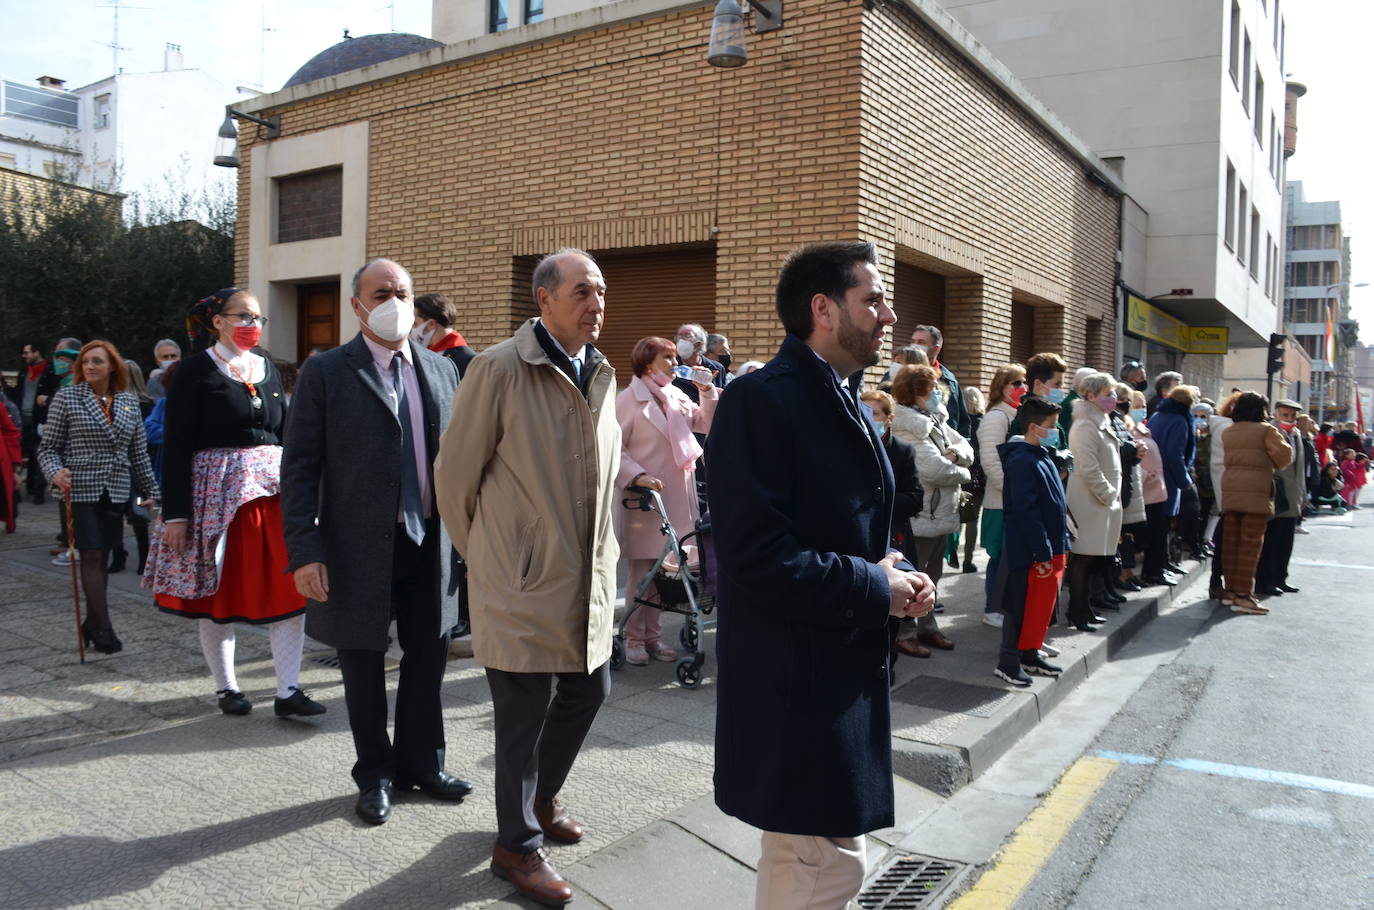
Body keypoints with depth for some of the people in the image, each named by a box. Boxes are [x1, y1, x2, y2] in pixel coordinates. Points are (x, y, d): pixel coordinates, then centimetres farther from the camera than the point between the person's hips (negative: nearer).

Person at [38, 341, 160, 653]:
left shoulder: (129, 402, 9)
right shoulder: (66, 398, 0)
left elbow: (139, 454, 12)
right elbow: (48, 447, 1)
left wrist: (152, 492, 10)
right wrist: (56, 472, -18)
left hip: (116, 492, 3)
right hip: (80, 489, -3)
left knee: (102, 557, 8)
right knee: (91, 556, -6)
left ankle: (92, 624, 20)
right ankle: (103, 628, -3)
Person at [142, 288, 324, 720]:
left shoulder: (267, 366, 12)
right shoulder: (195, 371, -4)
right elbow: (176, 445, -7)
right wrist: (176, 513, -12)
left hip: (275, 489, 5)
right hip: (218, 491, -4)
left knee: (289, 588, -2)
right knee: (220, 590, 5)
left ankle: (288, 691, 4)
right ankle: (226, 687, 22)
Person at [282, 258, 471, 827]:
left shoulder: (442, 370, 7)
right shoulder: (326, 372, -6)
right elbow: (299, 468, -8)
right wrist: (305, 551, -14)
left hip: (430, 544, 4)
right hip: (359, 548, -4)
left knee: (428, 659, 15)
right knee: (365, 668, 11)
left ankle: (421, 763, 35)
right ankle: (375, 775, 31)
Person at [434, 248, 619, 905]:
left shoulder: (602, 375, 8)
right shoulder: (499, 369, -15)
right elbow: (455, 475, -8)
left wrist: (601, 551, 17)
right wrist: (481, 554, 2)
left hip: (590, 578, 7)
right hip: (523, 580, -7)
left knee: (589, 688, 17)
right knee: (523, 713, 5)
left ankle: (541, 795, 43)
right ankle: (517, 843, 25)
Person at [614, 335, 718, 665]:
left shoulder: (677, 397, 10)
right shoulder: (628, 400, -8)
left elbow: (708, 425, 13)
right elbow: (615, 448, -12)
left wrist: (707, 391, 3)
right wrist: (637, 476, -23)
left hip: (677, 498, 6)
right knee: (641, 571, 2)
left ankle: (653, 636, 21)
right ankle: (634, 640, 13)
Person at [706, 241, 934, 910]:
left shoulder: (846, 402, 12)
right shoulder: (762, 400, -19)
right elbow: (756, 558, -26)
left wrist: (896, 575, 1)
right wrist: (876, 590, -16)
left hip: (845, 669, 9)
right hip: (795, 680, -9)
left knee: (800, 855, 22)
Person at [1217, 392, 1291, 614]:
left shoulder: (1227, 432, 11)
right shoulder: (1266, 430, -4)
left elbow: (1226, 459, 6)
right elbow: (1285, 455, -8)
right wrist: (1273, 465, 9)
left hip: (1230, 489, 6)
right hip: (1256, 491, -5)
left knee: (1231, 541, 9)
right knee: (1250, 543, -3)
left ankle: (1230, 589, 15)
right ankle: (1243, 595, -5)